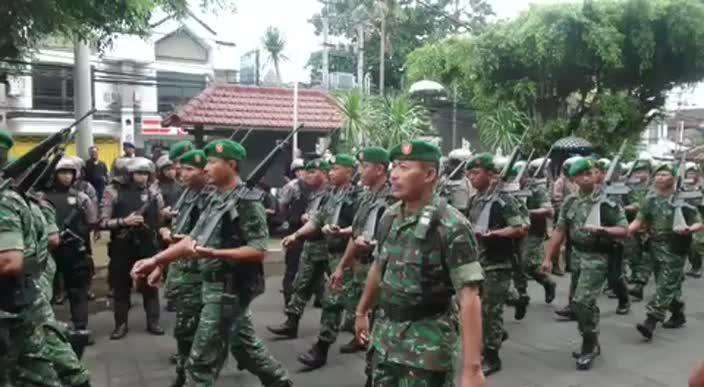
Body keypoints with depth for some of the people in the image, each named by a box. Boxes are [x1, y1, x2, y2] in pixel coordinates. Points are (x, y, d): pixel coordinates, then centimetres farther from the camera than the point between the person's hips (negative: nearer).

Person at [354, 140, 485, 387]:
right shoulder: (389, 217, 2)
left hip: (427, 344, -6)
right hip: (384, 337, 6)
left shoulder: (452, 227, -18)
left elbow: (469, 298, -22)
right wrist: (362, 312, 25)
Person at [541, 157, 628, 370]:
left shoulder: (608, 200, -11)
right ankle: (592, 344, 31)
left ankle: (589, 347, 6)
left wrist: (601, 229, -29)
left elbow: (623, 230, -12)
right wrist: (548, 257, 3)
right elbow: (559, 231, 7)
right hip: (577, 255, 6)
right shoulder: (570, 201, 4)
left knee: (582, 302, -12)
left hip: (597, 257, -6)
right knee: (586, 303, 15)